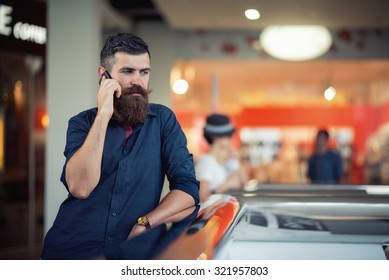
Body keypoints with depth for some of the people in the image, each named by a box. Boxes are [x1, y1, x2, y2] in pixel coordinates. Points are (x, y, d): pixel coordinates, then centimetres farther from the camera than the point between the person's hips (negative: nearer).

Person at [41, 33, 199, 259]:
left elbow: (187, 191, 1)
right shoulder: (82, 123, 7)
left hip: (135, 252, 1)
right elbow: (80, 188, -11)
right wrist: (103, 116, -12)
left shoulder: (163, 120, 7)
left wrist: (143, 225, -12)